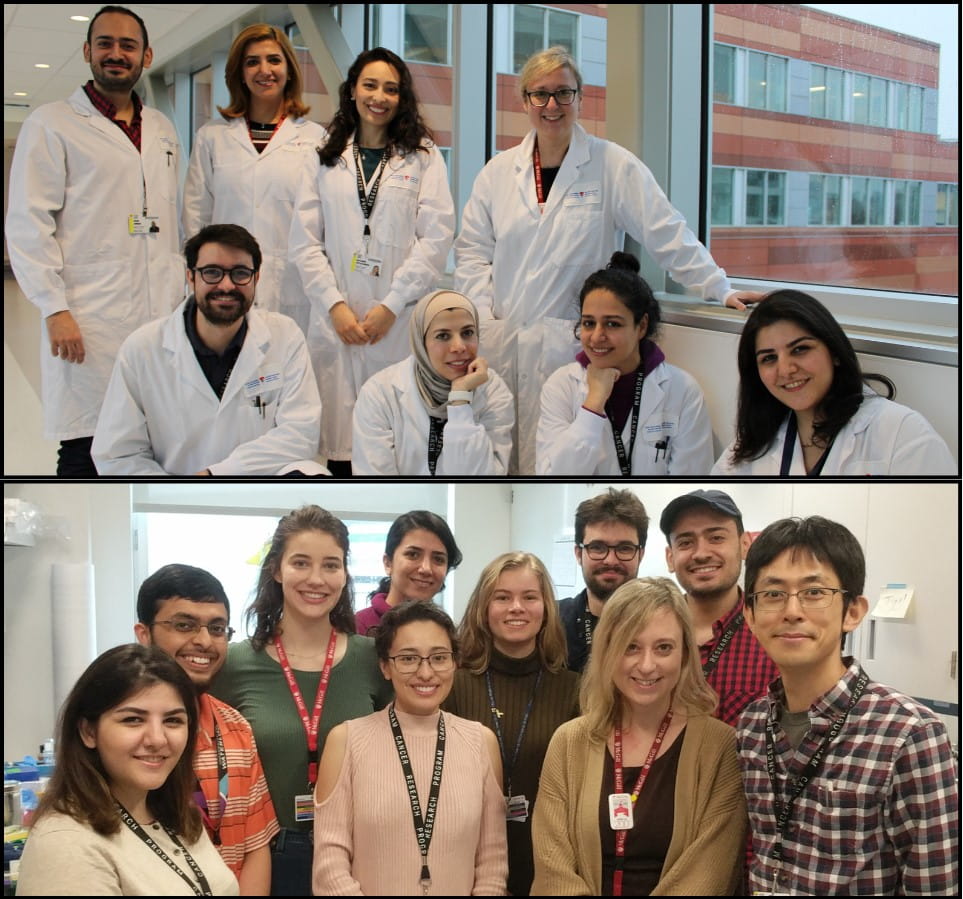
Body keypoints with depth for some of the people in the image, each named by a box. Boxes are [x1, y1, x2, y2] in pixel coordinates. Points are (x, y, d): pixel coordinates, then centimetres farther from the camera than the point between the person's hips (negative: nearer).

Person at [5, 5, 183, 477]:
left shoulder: (163, 131, 20)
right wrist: (55, 309, -12)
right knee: (86, 451, -6)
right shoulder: (52, 124, 3)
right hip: (89, 323, -5)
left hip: (163, 318, 5)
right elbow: (27, 225, -3)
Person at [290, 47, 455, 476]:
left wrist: (391, 305, -9)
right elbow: (305, 241, 7)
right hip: (336, 320, 2)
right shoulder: (324, 160, 13)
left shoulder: (423, 158, 8)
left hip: (400, 322, -1)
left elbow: (436, 238, -1)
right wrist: (335, 305, -6)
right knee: (341, 437, 0)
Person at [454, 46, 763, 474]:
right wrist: (482, 319, 2)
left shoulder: (613, 166, 0)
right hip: (499, 339, 3)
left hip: (569, 341, -3)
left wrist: (720, 289, -2)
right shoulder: (498, 172, 10)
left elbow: (667, 234, 1)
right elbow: (473, 251, 13)